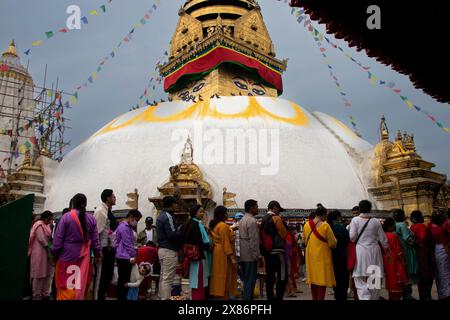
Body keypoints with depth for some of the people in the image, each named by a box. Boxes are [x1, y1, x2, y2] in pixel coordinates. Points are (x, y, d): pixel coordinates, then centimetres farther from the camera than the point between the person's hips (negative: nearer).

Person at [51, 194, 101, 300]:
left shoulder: (66, 217, -7)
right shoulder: (91, 219, 1)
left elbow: (58, 238, -5)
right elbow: (95, 239, 4)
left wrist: (54, 253, 5)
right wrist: (97, 254, 14)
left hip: (67, 255, -2)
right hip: (83, 256, 3)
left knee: (65, 284, 7)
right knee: (81, 285, 11)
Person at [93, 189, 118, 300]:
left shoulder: (108, 211, 13)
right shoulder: (101, 211, -14)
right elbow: (97, 232, -19)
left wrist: (113, 247, 16)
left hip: (110, 248, 9)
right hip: (104, 248, -9)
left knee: (108, 275, 16)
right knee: (100, 276, -1)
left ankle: (102, 297, 27)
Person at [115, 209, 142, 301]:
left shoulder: (129, 227, 17)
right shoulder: (124, 227, -14)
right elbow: (127, 244, -16)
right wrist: (134, 255, -10)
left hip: (127, 257, 10)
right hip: (123, 258, -10)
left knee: (125, 280, 12)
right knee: (123, 280, -4)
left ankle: (123, 298, 18)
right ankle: (121, 298, 1)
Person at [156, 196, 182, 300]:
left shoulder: (161, 216, 15)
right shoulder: (168, 217, -16)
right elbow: (172, 235, -23)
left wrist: (177, 229, 6)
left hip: (162, 249, 10)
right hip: (169, 251, -10)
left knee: (163, 277, 15)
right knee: (168, 279, -6)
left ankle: (162, 297, 21)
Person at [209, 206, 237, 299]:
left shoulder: (214, 225, 11)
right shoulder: (223, 226, -17)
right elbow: (226, 242, -20)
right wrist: (232, 257, -20)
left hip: (216, 252, 9)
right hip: (223, 253, -9)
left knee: (218, 275, 14)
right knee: (224, 276, -2)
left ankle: (216, 294, 20)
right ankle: (222, 296, 3)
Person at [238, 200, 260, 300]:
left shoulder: (242, 220, 14)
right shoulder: (252, 221, -14)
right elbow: (254, 239, -18)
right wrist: (256, 254, -13)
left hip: (243, 255, 9)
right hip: (250, 255, -9)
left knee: (246, 280, 15)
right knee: (250, 280, -2)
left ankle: (245, 296, 21)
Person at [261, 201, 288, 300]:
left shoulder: (263, 219, 12)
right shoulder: (276, 218, -8)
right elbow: (284, 235, -7)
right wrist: (283, 243, 11)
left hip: (266, 252, 8)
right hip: (277, 251, -8)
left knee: (270, 277, 10)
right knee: (282, 277, -3)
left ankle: (270, 297, 13)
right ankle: (278, 297, -7)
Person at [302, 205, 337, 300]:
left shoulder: (307, 225, 1)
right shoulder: (325, 225, -16)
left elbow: (304, 240, 14)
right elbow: (333, 243, -11)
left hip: (310, 256, 6)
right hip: (322, 256, -5)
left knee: (313, 278, 15)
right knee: (322, 279, 1)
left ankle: (314, 298, 23)